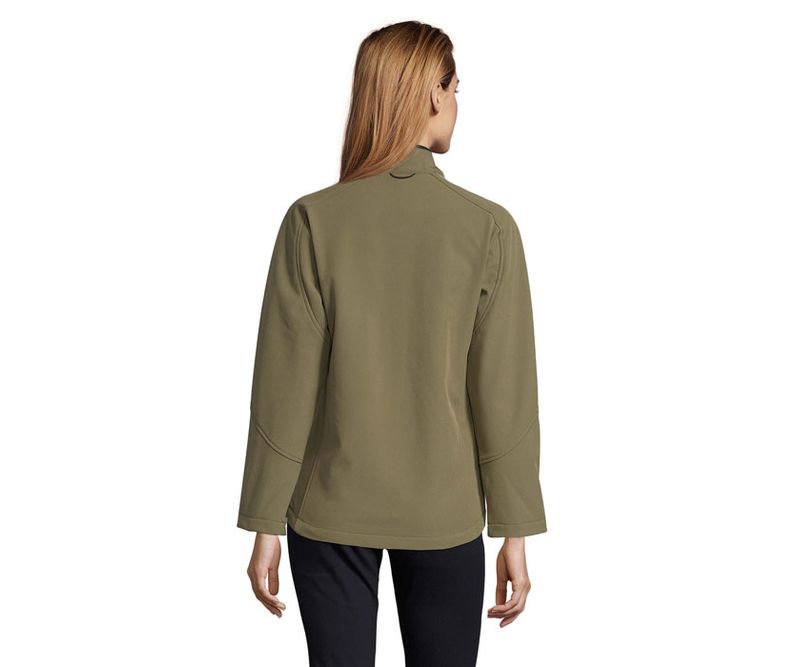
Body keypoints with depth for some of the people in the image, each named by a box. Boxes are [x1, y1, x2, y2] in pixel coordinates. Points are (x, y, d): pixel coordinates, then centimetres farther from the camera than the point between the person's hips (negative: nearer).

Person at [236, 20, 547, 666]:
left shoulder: (313, 220, -9)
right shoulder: (488, 226, -9)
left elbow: (285, 388, -8)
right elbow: (504, 394, -7)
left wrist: (266, 524, 1)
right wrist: (515, 533, 2)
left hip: (331, 513, 0)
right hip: (444, 516, 0)